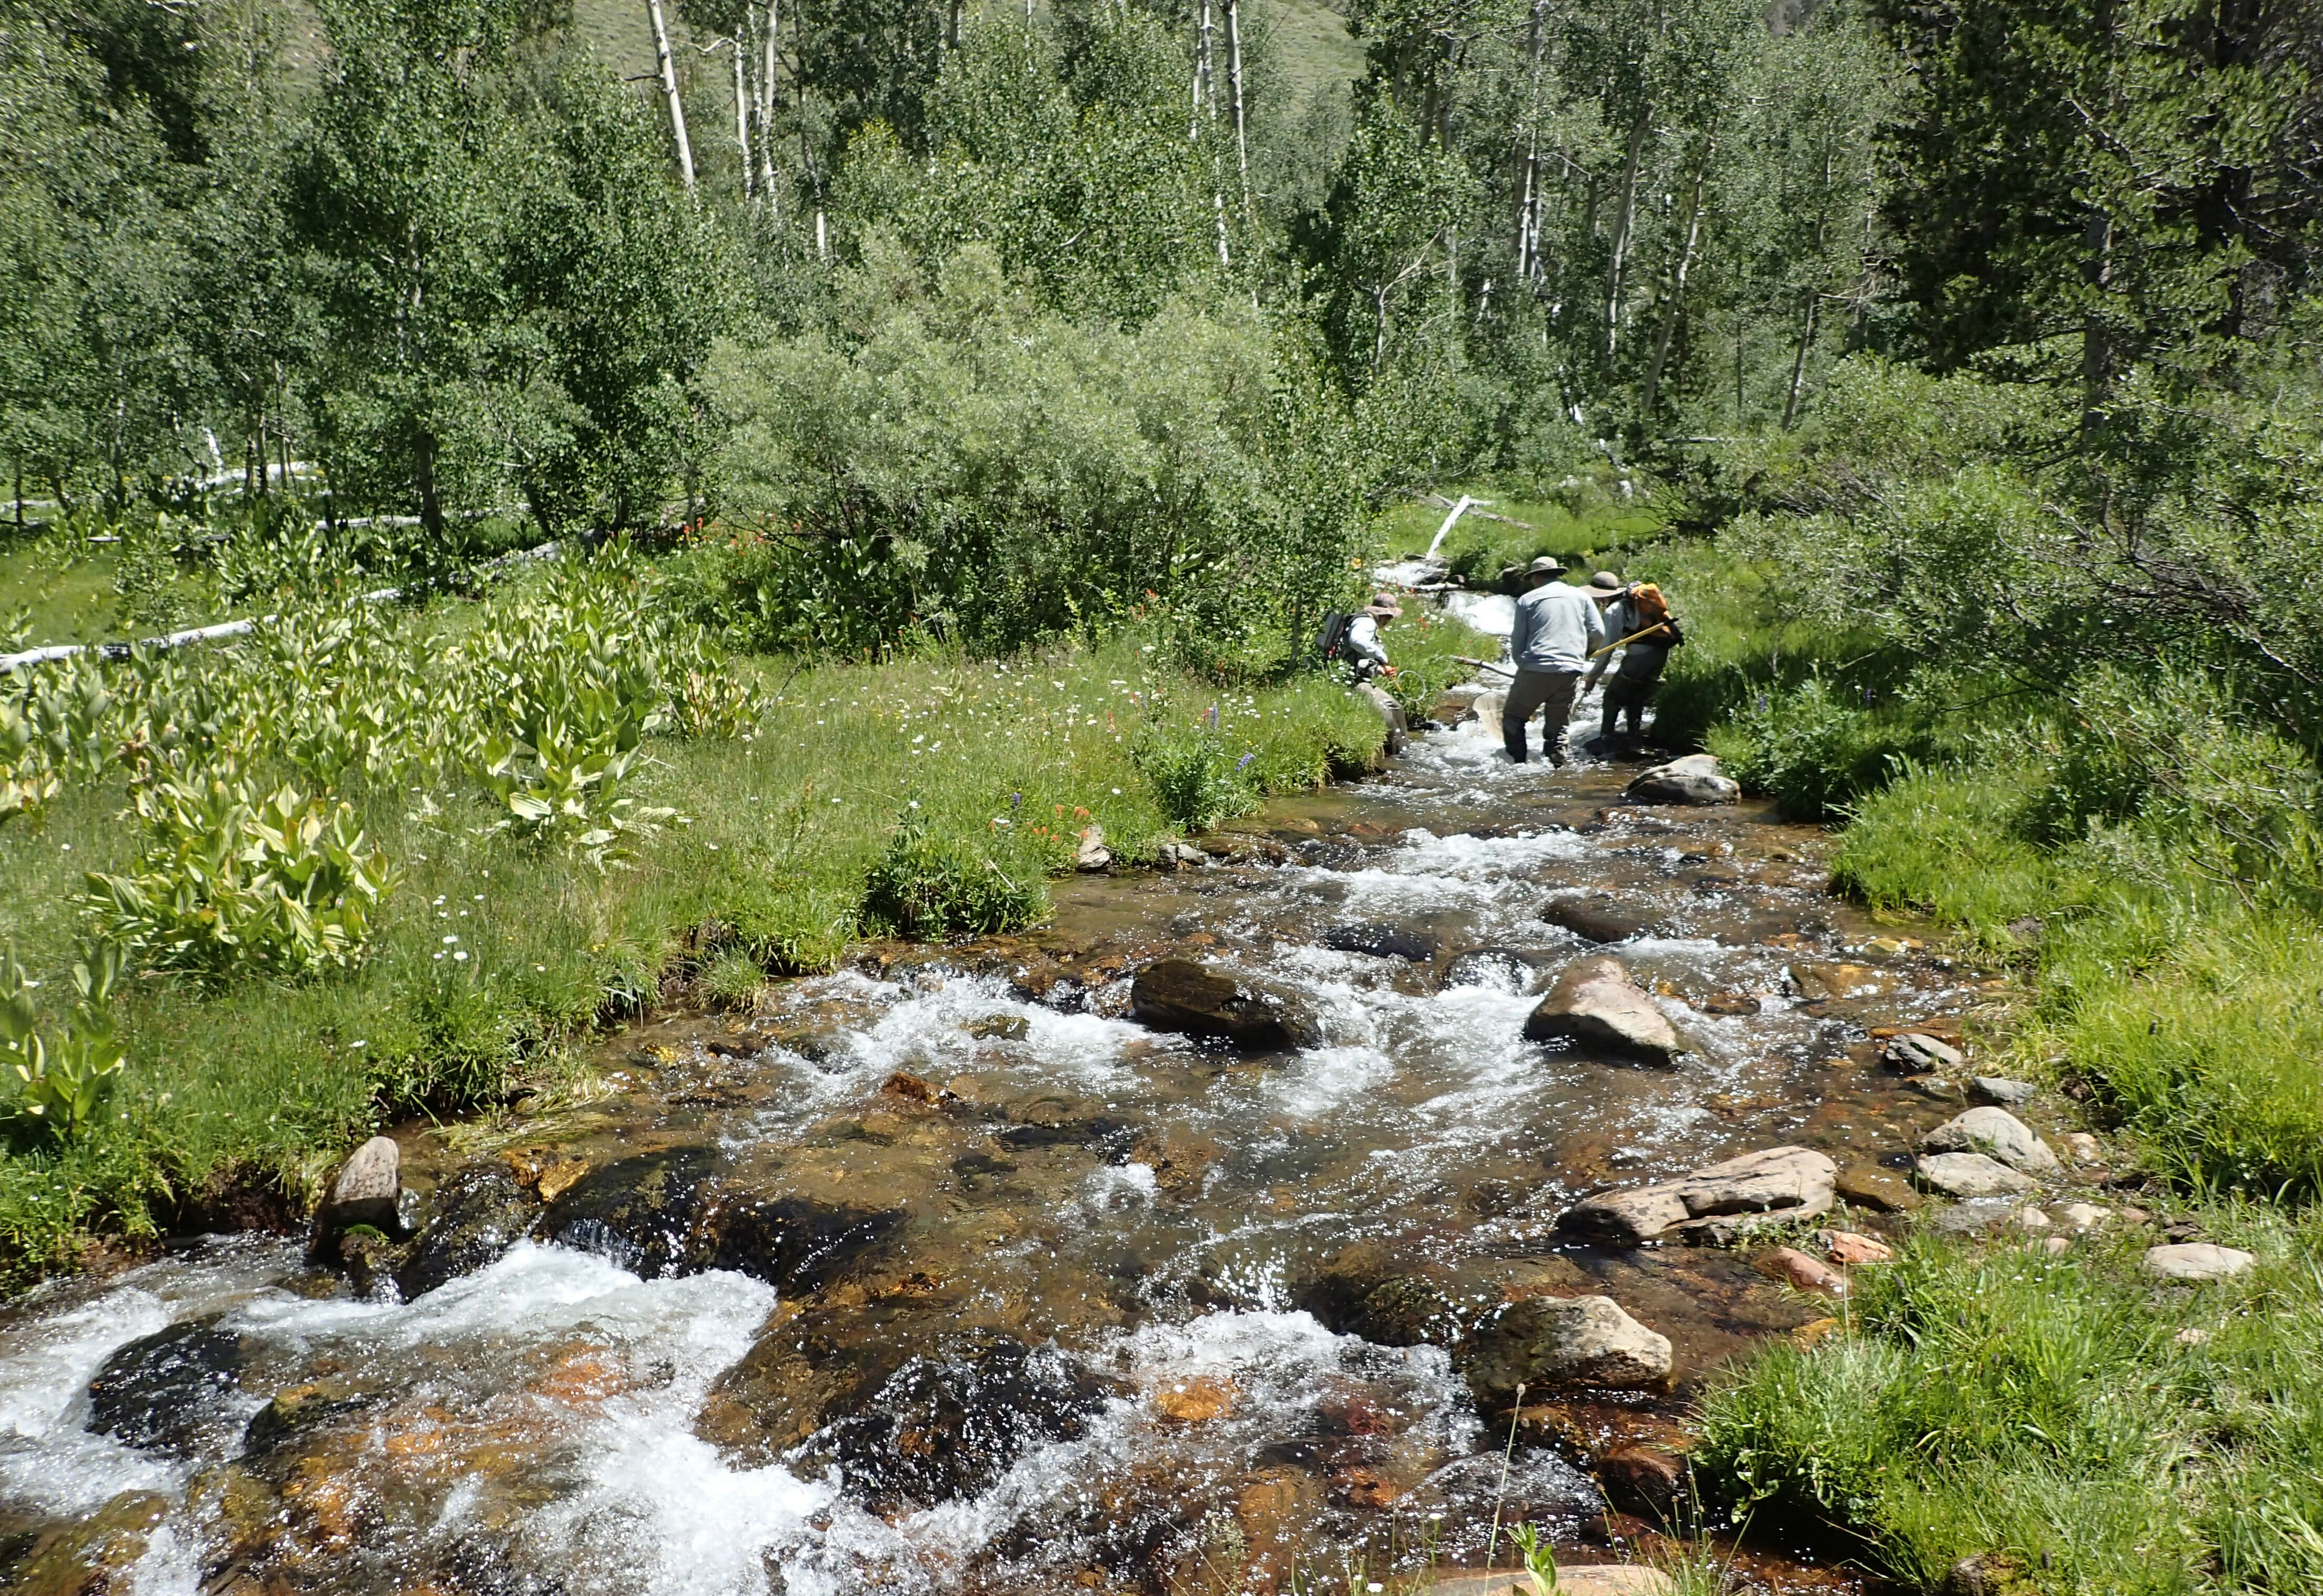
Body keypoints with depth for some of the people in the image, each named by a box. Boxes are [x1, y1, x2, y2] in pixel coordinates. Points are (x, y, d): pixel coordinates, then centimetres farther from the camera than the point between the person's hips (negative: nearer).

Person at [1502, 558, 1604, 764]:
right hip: (1571, 671, 3)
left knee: (1513, 718, 10)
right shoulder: (1580, 596, 15)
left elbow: (1517, 645, 5)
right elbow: (1598, 633, 8)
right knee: (1558, 727, 11)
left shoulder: (1527, 600, 7)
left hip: (1536, 669, -3)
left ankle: (1518, 764, 1)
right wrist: (1583, 655, 26)